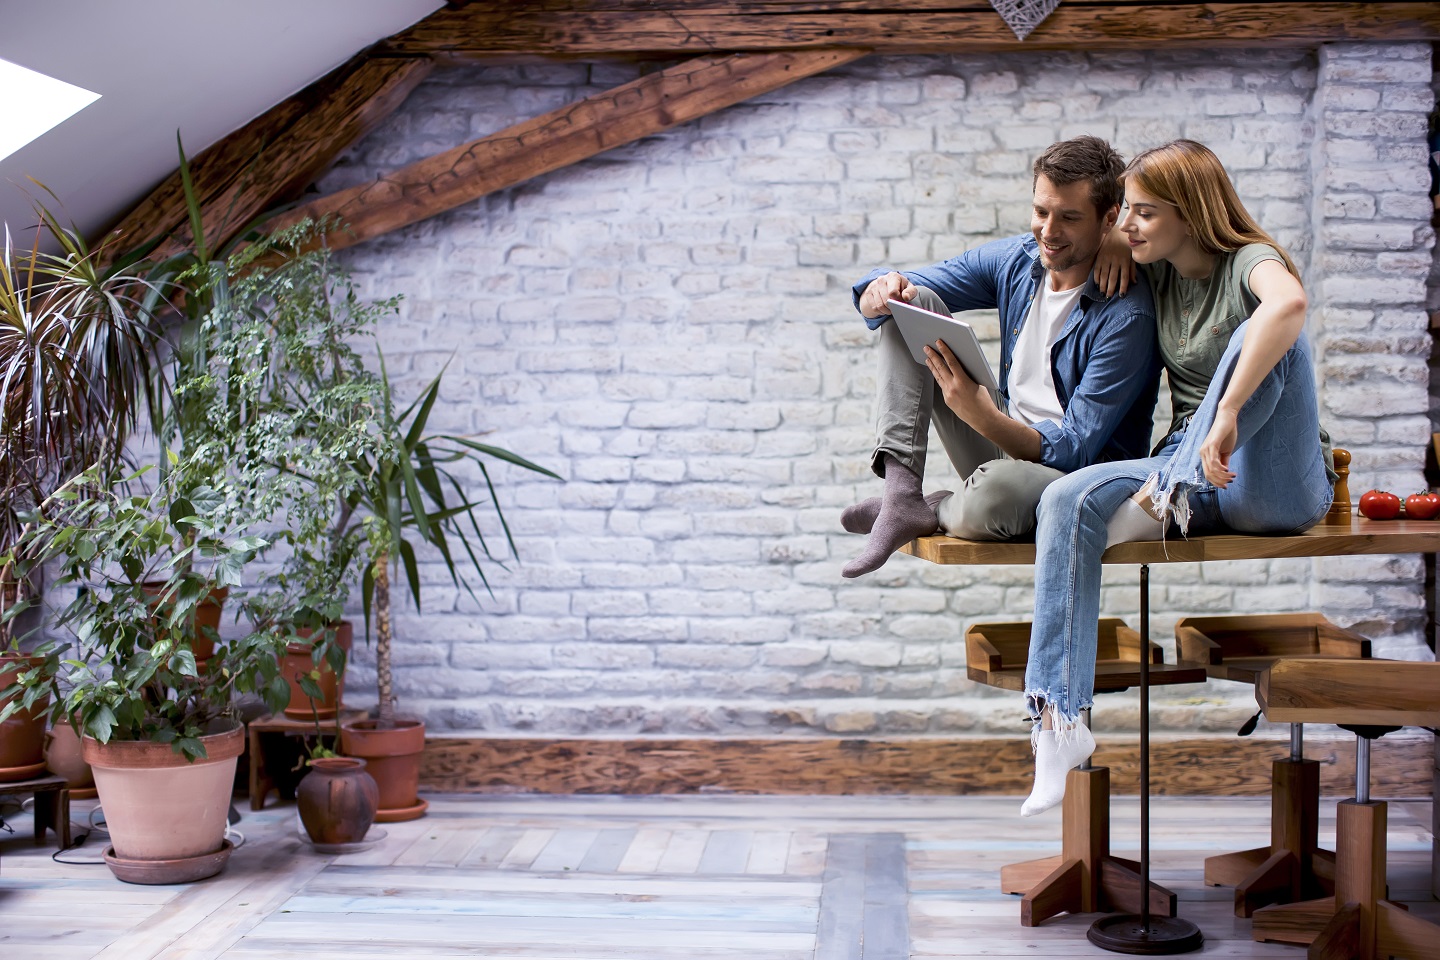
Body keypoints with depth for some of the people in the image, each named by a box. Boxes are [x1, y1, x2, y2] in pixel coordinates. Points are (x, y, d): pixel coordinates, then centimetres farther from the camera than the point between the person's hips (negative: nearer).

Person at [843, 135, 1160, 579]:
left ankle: (926, 513, -6)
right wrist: (885, 291, -22)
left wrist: (980, 414, -42)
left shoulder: (1126, 314, -20)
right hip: (1009, 447, 6)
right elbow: (877, 298, 5)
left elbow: (1075, 450, -24)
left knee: (996, 488, -43)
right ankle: (900, 487, -18)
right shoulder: (1016, 260, -1)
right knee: (914, 303, -5)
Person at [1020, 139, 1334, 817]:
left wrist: (1228, 414, -41)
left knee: (1264, 335, -30)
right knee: (1068, 500, -24)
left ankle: (1166, 502, -28)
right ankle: (1059, 719, -30)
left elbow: (1289, 303, -35)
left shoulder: (1248, 262, -9)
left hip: (1280, 486, -5)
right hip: (1187, 472, 6)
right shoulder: (1157, 277, 12)